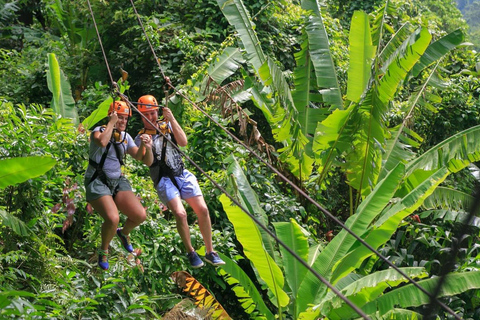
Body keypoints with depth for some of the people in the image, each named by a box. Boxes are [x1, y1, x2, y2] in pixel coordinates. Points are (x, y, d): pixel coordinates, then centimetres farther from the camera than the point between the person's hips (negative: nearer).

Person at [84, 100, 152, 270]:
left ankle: (124, 232, 24)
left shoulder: (125, 137, 11)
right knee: (112, 219, -27)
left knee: (140, 215, -12)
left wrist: (143, 145, -19)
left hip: (118, 181, 6)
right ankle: (104, 250, 4)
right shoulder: (99, 131, -7)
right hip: (97, 182, -6)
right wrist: (112, 122, -21)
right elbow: (102, 142, -32)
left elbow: (138, 156, 0)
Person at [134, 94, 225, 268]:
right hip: (164, 180, -3)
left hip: (183, 175, 3)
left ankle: (210, 252, 7)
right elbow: (148, 162, -14)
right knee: (180, 213, -22)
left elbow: (183, 142, -10)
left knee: (202, 210, -7)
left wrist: (172, 120, -19)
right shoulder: (140, 137, 0)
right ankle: (191, 253, -2)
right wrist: (147, 147, -34)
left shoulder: (167, 125, 7)